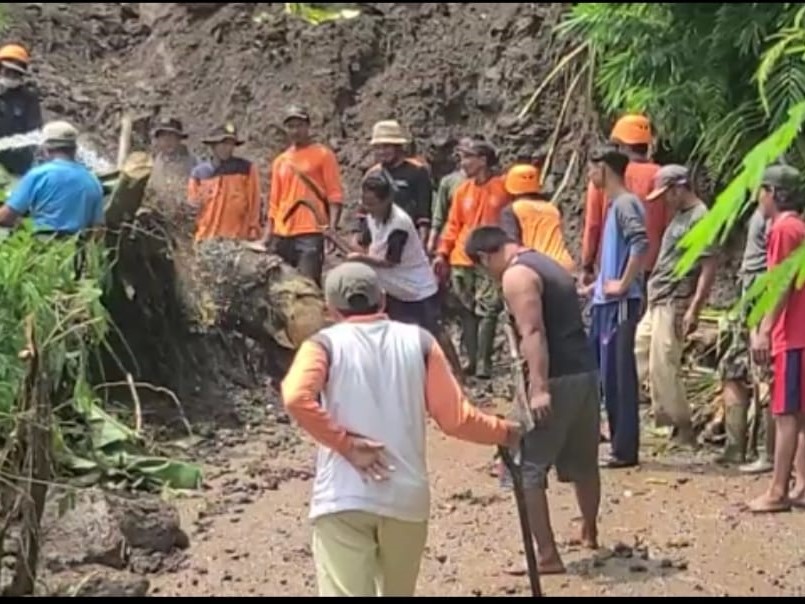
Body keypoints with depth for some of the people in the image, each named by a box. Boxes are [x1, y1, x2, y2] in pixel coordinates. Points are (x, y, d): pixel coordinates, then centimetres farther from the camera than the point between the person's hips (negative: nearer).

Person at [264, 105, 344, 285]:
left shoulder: (323, 155, 2)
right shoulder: (280, 161, 17)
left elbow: (335, 194, -3)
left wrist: (332, 226, -16)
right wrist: (267, 236, 11)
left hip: (310, 233, -5)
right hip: (282, 234, 6)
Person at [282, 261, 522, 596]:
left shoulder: (325, 344, -1)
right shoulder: (418, 341, 5)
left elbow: (297, 398, -21)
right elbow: (455, 418, 1)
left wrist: (345, 443, -12)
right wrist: (506, 432, 17)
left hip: (343, 500, -3)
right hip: (407, 496, 3)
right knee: (397, 592, 23)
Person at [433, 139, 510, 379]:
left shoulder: (504, 187, -4)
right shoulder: (462, 190, 10)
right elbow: (453, 224, 12)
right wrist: (442, 253, 4)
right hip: (461, 261, 5)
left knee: (487, 311, -7)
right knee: (468, 312, 7)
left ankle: (483, 364, -5)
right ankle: (472, 360, 13)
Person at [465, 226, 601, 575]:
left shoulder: (516, 275, -10)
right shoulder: (548, 264, 19)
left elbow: (533, 332, -21)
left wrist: (539, 388, -27)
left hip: (557, 380, -9)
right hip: (585, 372, 9)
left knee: (526, 470, -2)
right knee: (583, 462, 26)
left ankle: (547, 556, -3)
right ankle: (589, 533, 44)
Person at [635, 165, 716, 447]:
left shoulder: (701, 218, -13)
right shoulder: (680, 216, 16)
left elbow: (709, 268, -18)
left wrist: (693, 310, -22)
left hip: (674, 304, -10)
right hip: (657, 303, 10)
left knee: (663, 367, -7)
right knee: (635, 358, 12)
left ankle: (683, 430, 3)